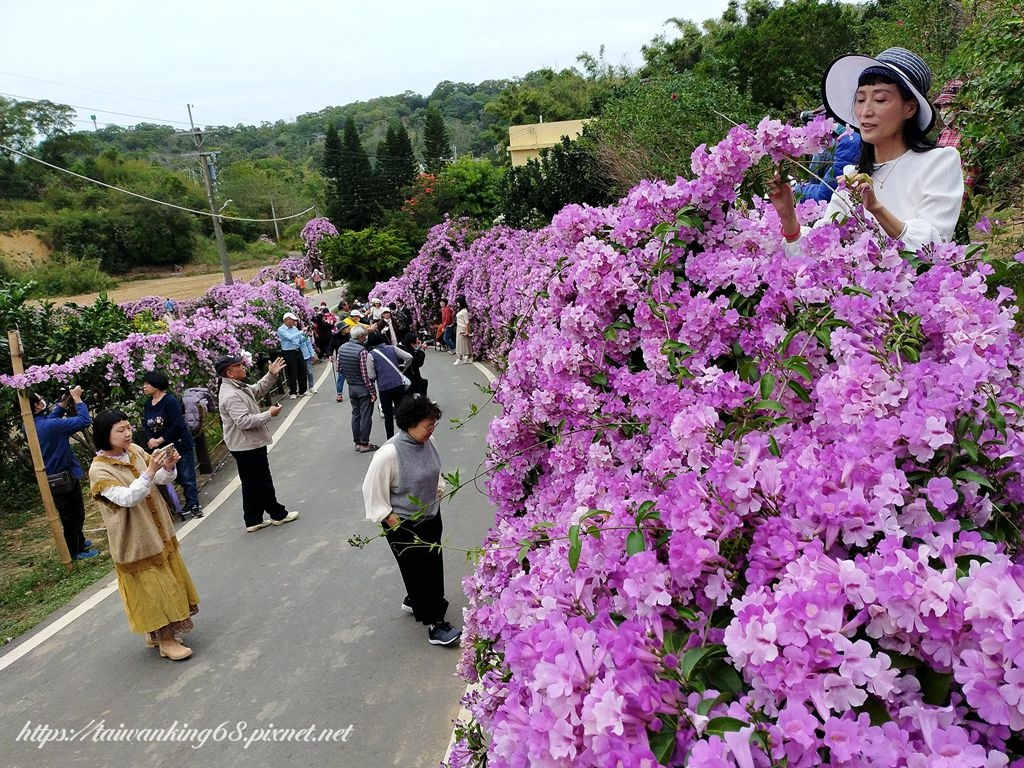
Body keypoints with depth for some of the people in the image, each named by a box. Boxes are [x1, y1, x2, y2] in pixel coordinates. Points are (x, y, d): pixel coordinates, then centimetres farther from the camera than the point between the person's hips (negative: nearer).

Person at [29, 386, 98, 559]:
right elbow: (84, 421, -31)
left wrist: (66, 402, 6)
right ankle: (76, 550, 21)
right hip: (65, 478, -9)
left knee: (69, 514, 25)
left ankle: (77, 542, 41)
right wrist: (77, 399, -19)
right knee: (74, 514, 9)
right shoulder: (50, 426, -29)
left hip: (53, 478, 9)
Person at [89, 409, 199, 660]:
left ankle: (157, 632, 37)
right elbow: (126, 498, -29)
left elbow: (163, 479, 2)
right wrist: (150, 472, -40)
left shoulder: (135, 451, -3)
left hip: (157, 530, 7)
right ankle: (166, 641, 17)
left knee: (166, 580, 18)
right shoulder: (99, 470, -19)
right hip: (135, 538, -7)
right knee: (151, 586, 3)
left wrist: (168, 467, -20)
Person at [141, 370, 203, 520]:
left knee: (187, 476, -1)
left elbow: (178, 425, -22)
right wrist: (150, 439, -15)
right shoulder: (147, 404, 6)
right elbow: (146, 425, 4)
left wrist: (159, 440, -19)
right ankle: (191, 502, 19)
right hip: (163, 448, 7)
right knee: (178, 477, 9)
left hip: (181, 445, -7)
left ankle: (193, 505, 10)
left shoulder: (170, 401, -17)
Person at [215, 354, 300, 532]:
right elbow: (244, 421, -30)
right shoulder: (231, 396, -24)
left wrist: (271, 375, 8)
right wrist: (269, 414, -22)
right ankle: (278, 514, 18)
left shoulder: (238, 386, 8)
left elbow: (258, 390, 22)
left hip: (249, 445, 10)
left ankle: (253, 520, 24)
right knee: (263, 482, 4)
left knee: (252, 484, 16)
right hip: (247, 447, -10)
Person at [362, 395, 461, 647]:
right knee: (419, 571, 3)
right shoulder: (389, 453, -27)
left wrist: (439, 493, 13)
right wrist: (392, 521, -16)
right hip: (404, 526, -7)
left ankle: (413, 601, 44)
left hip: (431, 517, 7)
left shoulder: (428, 442, -6)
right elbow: (372, 490, -18)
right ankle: (434, 624, 15)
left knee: (433, 566, 19)